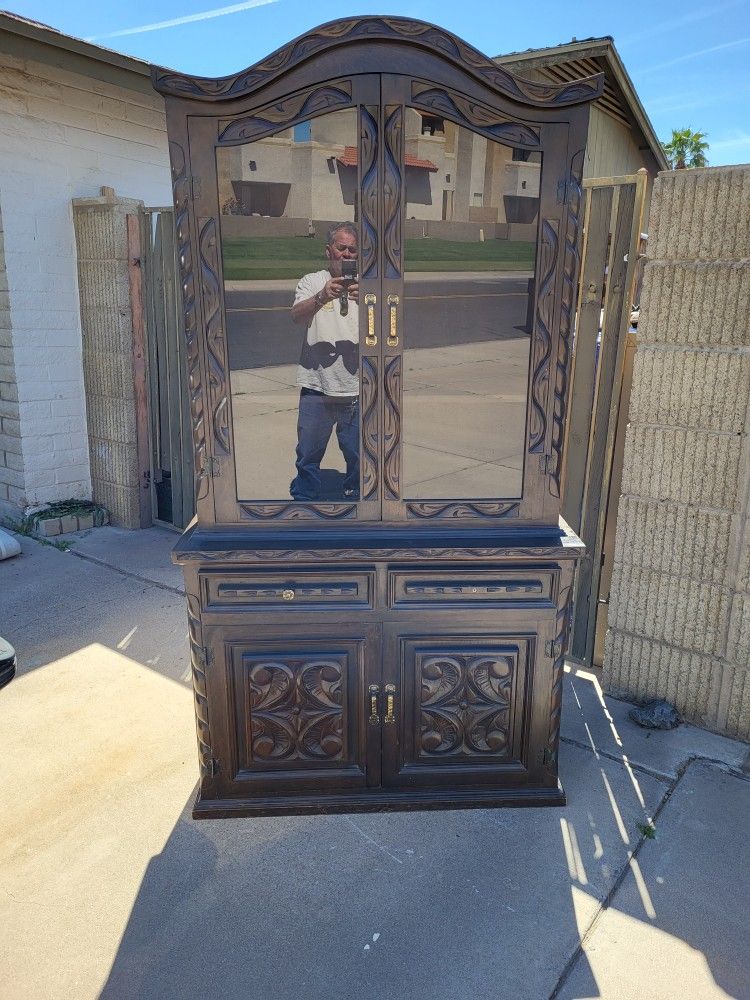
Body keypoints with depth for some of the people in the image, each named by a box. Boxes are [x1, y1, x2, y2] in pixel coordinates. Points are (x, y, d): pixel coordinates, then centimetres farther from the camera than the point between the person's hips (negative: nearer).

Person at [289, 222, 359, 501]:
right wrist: (322, 297, -33)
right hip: (317, 387, 0)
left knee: (358, 456, 11)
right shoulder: (312, 282, 5)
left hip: (356, 389, 1)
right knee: (308, 453, 8)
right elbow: (297, 316, -14)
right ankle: (303, 499, 25)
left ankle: (355, 496, 30)